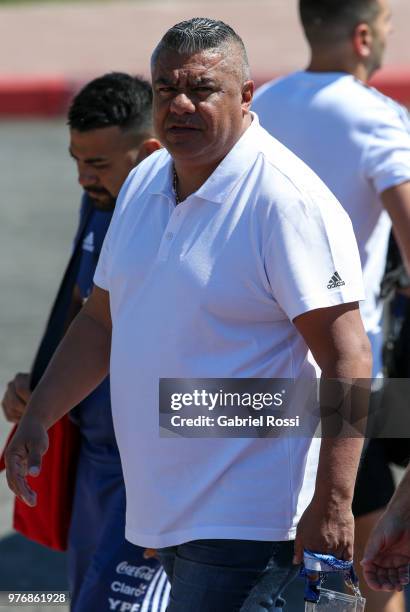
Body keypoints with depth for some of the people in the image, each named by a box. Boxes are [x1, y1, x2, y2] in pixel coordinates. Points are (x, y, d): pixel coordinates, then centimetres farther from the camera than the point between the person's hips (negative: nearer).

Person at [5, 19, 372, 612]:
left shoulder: (288, 201, -15)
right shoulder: (143, 184, 11)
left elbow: (347, 354, -19)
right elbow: (102, 320, 22)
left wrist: (332, 505, -25)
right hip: (165, 512, 8)